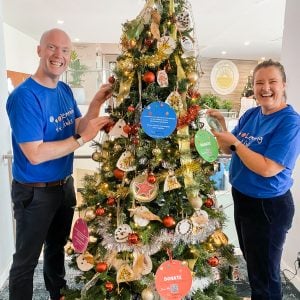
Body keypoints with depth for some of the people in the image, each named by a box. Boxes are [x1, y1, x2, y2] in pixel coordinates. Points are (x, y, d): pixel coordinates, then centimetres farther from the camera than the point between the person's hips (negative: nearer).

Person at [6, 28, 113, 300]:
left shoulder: (65, 90, 2)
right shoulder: (24, 96, -22)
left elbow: (77, 130, 4)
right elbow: (35, 154, -27)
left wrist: (96, 104, -9)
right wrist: (83, 138, -26)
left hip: (65, 184, 8)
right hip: (34, 192, -8)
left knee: (58, 246, 27)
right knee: (27, 258, 12)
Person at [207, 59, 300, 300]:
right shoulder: (250, 114, 2)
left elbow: (267, 169, -28)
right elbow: (230, 150, 5)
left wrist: (235, 142, -22)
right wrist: (222, 126, -9)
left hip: (268, 207, -8)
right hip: (242, 198, 8)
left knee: (265, 274, 12)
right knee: (252, 262, 28)